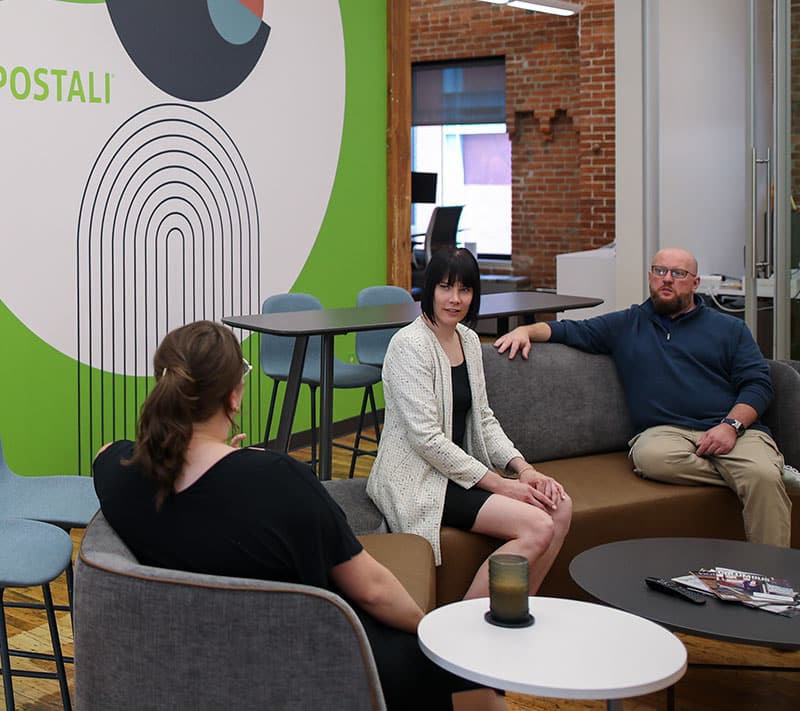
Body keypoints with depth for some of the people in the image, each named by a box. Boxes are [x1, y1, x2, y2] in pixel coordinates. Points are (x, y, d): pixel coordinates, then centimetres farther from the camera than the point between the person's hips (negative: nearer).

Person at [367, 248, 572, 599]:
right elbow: (427, 438, -19)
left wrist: (523, 469, -1)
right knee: (537, 527, -22)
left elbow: (484, 419, 16)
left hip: (461, 471, 8)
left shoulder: (469, 340, 12)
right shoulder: (409, 344, -15)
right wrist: (497, 484, -17)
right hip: (418, 481, -8)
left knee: (560, 507, -9)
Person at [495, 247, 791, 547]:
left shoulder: (730, 328, 20)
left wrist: (731, 425, -9)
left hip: (735, 429, 0)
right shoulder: (625, 325, 24)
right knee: (651, 456, -37)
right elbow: (570, 330, 21)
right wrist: (526, 330, 1)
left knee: (764, 478, -33)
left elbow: (758, 383, 10)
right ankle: (741, 476, -22)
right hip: (665, 430, 0)